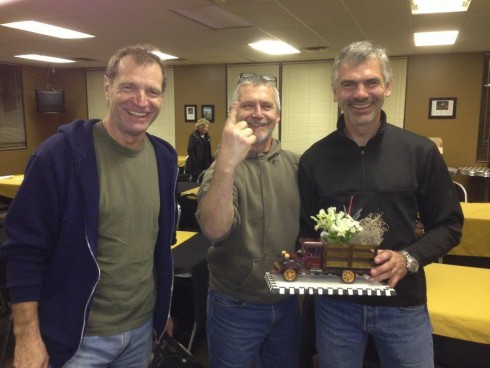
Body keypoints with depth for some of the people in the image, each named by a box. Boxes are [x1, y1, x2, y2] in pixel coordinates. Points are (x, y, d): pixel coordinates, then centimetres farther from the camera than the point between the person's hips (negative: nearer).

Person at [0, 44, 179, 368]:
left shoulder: (164, 158, -1)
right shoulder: (61, 153, -18)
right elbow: (26, 250, -14)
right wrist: (27, 338, -13)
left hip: (142, 326, 5)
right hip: (79, 335, -5)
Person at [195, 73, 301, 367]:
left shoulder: (295, 164, -2)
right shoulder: (223, 166, -14)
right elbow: (214, 230, -33)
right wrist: (227, 163, -45)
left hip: (287, 301, 4)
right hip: (236, 306, -4)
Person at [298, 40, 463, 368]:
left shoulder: (421, 152, -6)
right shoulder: (314, 159, -4)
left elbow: (449, 225, 0)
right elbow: (305, 229, 4)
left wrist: (409, 258, -16)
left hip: (403, 303, 0)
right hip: (335, 302, 1)